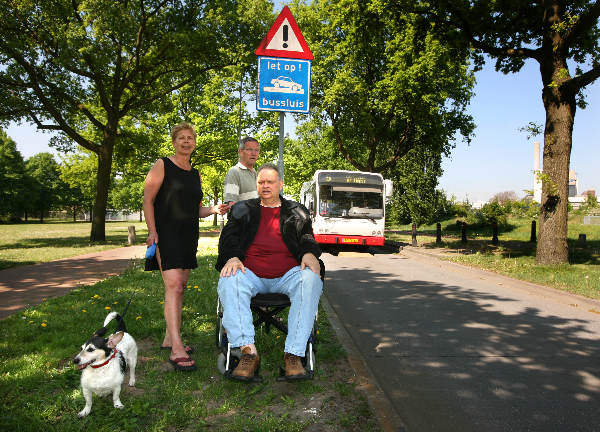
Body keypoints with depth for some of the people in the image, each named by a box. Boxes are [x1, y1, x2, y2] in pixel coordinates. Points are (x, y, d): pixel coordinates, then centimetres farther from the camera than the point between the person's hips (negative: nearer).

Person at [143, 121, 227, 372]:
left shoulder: (195, 174, 18)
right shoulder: (162, 166, 0)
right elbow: (148, 200, -6)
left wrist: (215, 209, 3)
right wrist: (152, 231, -16)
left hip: (188, 235, 7)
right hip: (166, 233, -7)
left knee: (180, 286, 9)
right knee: (173, 284, -17)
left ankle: (169, 338, 21)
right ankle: (177, 349, -21)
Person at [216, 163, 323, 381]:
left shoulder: (296, 211, 22)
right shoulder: (243, 209, 22)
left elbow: (307, 237, 10)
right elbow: (229, 236, 9)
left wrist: (309, 254, -14)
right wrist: (232, 257, -14)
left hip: (287, 275, 0)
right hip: (251, 274, 1)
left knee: (311, 280, -34)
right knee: (229, 281, -34)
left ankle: (293, 354, -33)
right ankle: (248, 352, -34)